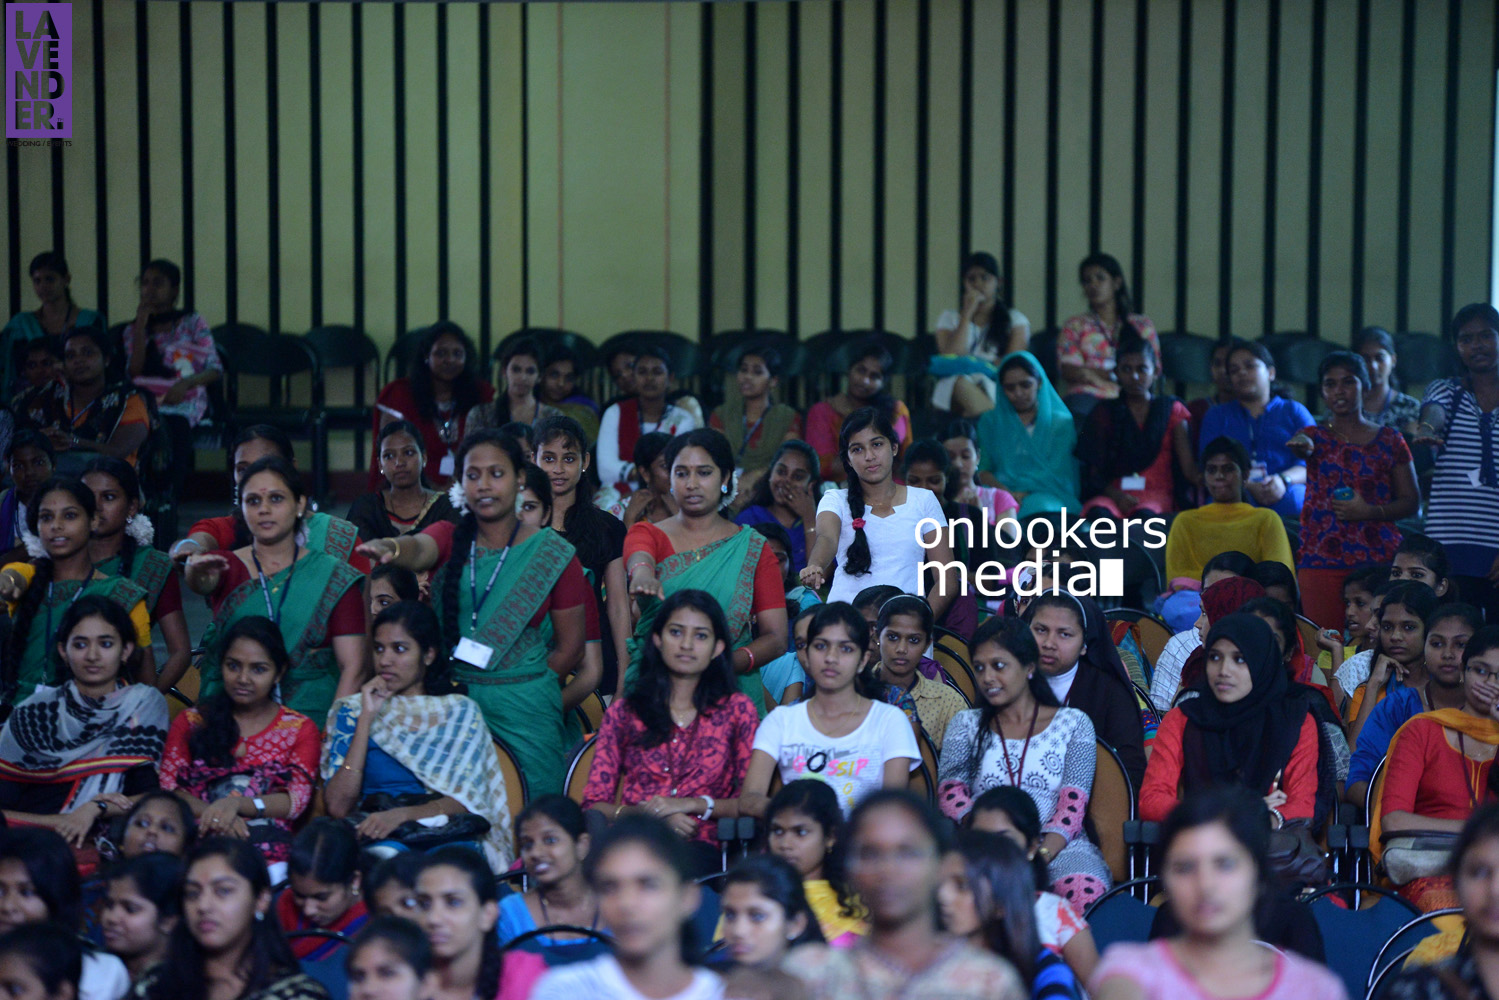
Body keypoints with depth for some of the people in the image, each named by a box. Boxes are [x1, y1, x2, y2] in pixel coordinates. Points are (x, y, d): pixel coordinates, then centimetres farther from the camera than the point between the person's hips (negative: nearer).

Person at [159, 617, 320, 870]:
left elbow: (298, 798, 4)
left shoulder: (300, 729, 18)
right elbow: (167, 787, 10)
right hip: (201, 838, 1)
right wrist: (209, 812, -11)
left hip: (267, 840, -1)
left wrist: (237, 805, -13)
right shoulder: (191, 721, 21)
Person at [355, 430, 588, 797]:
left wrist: (525, 687, -2)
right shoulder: (449, 538, 6)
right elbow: (419, 550, -18)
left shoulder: (551, 553, 2)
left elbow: (570, 647, 4)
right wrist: (392, 548, -40)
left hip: (524, 712, -1)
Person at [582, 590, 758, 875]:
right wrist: (648, 814, -8)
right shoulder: (624, 711, 18)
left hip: (698, 844, -1)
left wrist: (694, 804, -7)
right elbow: (594, 804, 11)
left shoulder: (737, 709, 15)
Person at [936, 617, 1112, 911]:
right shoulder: (966, 724, 23)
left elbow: (1074, 801, 3)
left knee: (1085, 892, -38)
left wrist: (1044, 852, -18)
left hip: (1059, 846, 0)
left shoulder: (1074, 724, 17)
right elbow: (950, 791, 9)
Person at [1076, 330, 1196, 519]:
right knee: (1098, 511, -37)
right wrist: (1116, 495, -15)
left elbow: (1189, 467, 5)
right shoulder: (1105, 413, 16)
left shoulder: (1171, 410, 16)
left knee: (1143, 514, -39)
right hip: (1115, 492, 1)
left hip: (1157, 494, -1)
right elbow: (1095, 471, 7)